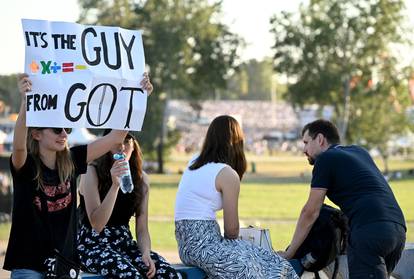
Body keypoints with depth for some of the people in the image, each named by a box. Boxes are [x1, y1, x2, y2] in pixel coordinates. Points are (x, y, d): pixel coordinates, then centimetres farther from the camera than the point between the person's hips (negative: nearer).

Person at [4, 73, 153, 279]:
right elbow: (19, 146, -33)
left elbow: (116, 138, 3)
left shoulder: (71, 161, 3)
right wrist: (25, 101, -45)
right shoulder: (25, 165, -9)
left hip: (65, 260, 4)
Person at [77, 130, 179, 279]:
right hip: (93, 244, -5)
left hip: (125, 243, 5)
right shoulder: (92, 172, -7)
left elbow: (142, 229, 7)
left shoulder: (141, 179, 8)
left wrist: (146, 253, -14)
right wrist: (115, 185, -24)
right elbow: (97, 225, -16)